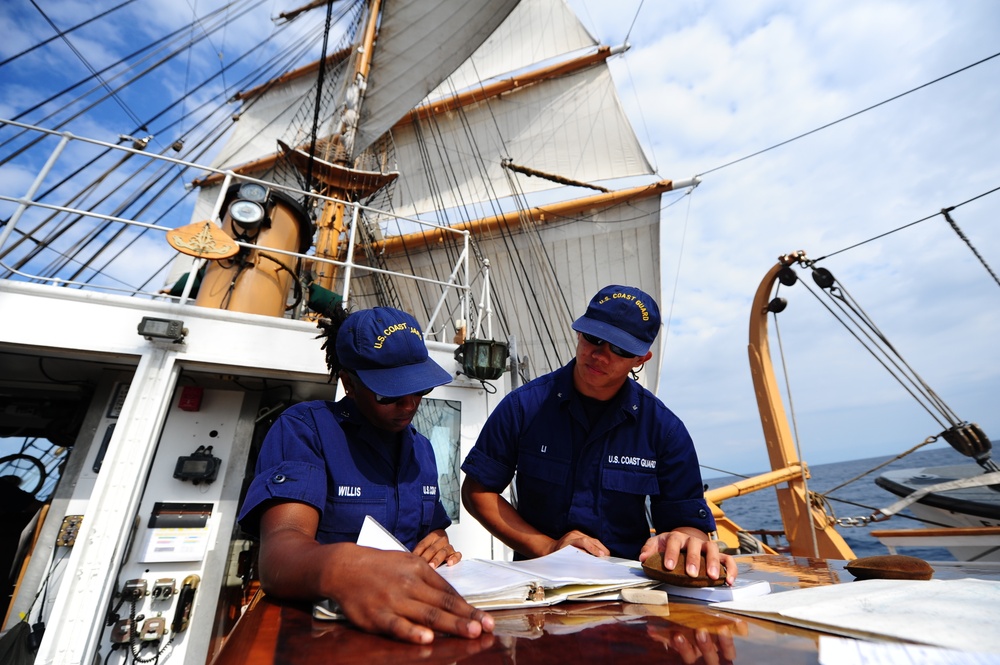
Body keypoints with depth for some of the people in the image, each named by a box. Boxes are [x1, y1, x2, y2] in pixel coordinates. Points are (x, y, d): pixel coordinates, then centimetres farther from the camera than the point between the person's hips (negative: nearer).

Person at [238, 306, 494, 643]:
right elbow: (281, 546, -23)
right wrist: (341, 568, -42)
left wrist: (440, 546, -7)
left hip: (410, 619, 5)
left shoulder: (421, 448, 8)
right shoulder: (302, 428, -9)